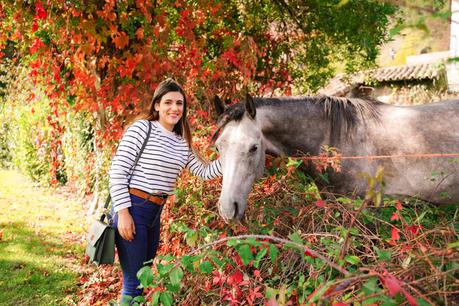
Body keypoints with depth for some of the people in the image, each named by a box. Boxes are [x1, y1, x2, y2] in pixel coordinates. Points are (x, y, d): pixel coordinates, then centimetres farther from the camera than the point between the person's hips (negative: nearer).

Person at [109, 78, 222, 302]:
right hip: (131, 208, -7)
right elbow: (117, 171, -13)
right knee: (134, 282, -3)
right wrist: (123, 213, -17)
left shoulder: (182, 143, 10)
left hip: (155, 212, 7)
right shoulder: (142, 128, -10)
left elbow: (205, 172, 12)